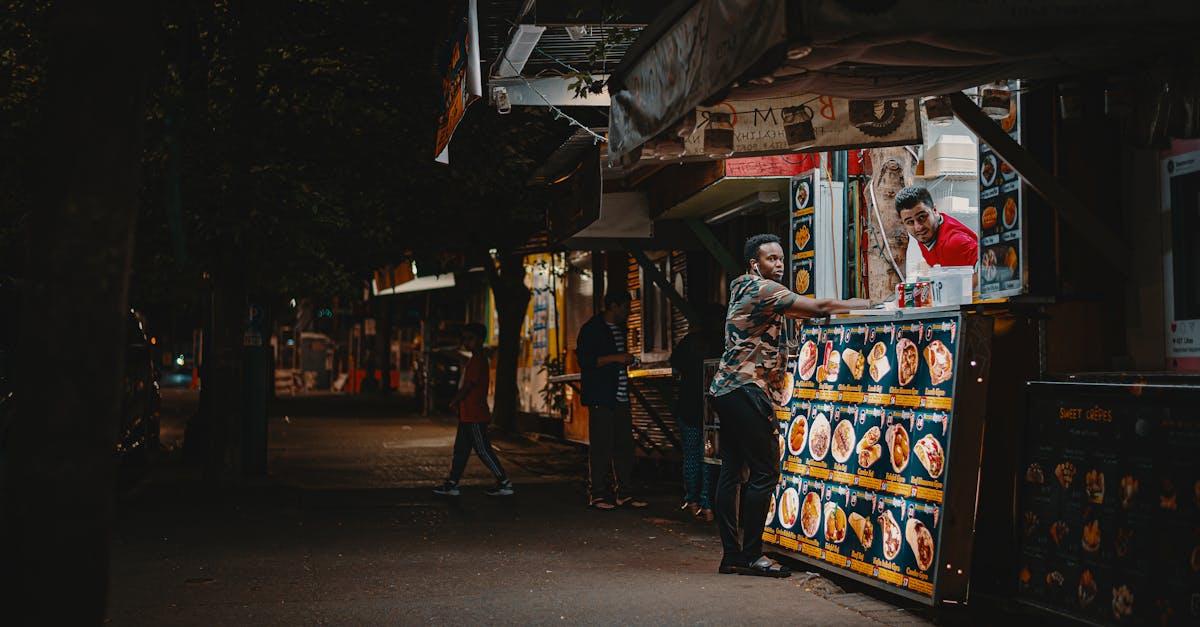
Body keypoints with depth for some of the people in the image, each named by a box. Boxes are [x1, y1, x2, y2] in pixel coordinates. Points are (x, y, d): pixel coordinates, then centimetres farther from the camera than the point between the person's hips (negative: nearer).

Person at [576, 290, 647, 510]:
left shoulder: (619, 328, 21)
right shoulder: (592, 329, -6)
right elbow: (585, 360, -15)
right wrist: (616, 358, -17)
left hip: (620, 397, 8)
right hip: (600, 398, -8)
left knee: (624, 444, 4)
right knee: (601, 446, -8)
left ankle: (623, 492, 8)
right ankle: (596, 494, -4)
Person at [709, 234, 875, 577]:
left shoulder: (742, 288, 21)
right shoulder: (763, 288, -9)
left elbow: (798, 312, 22)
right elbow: (818, 307, -12)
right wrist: (861, 304, -4)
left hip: (727, 389, 10)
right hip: (746, 390, -10)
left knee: (732, 470, 7)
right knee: (764, 471, -8)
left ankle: (731, 554, 8)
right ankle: (752, 554, -6)